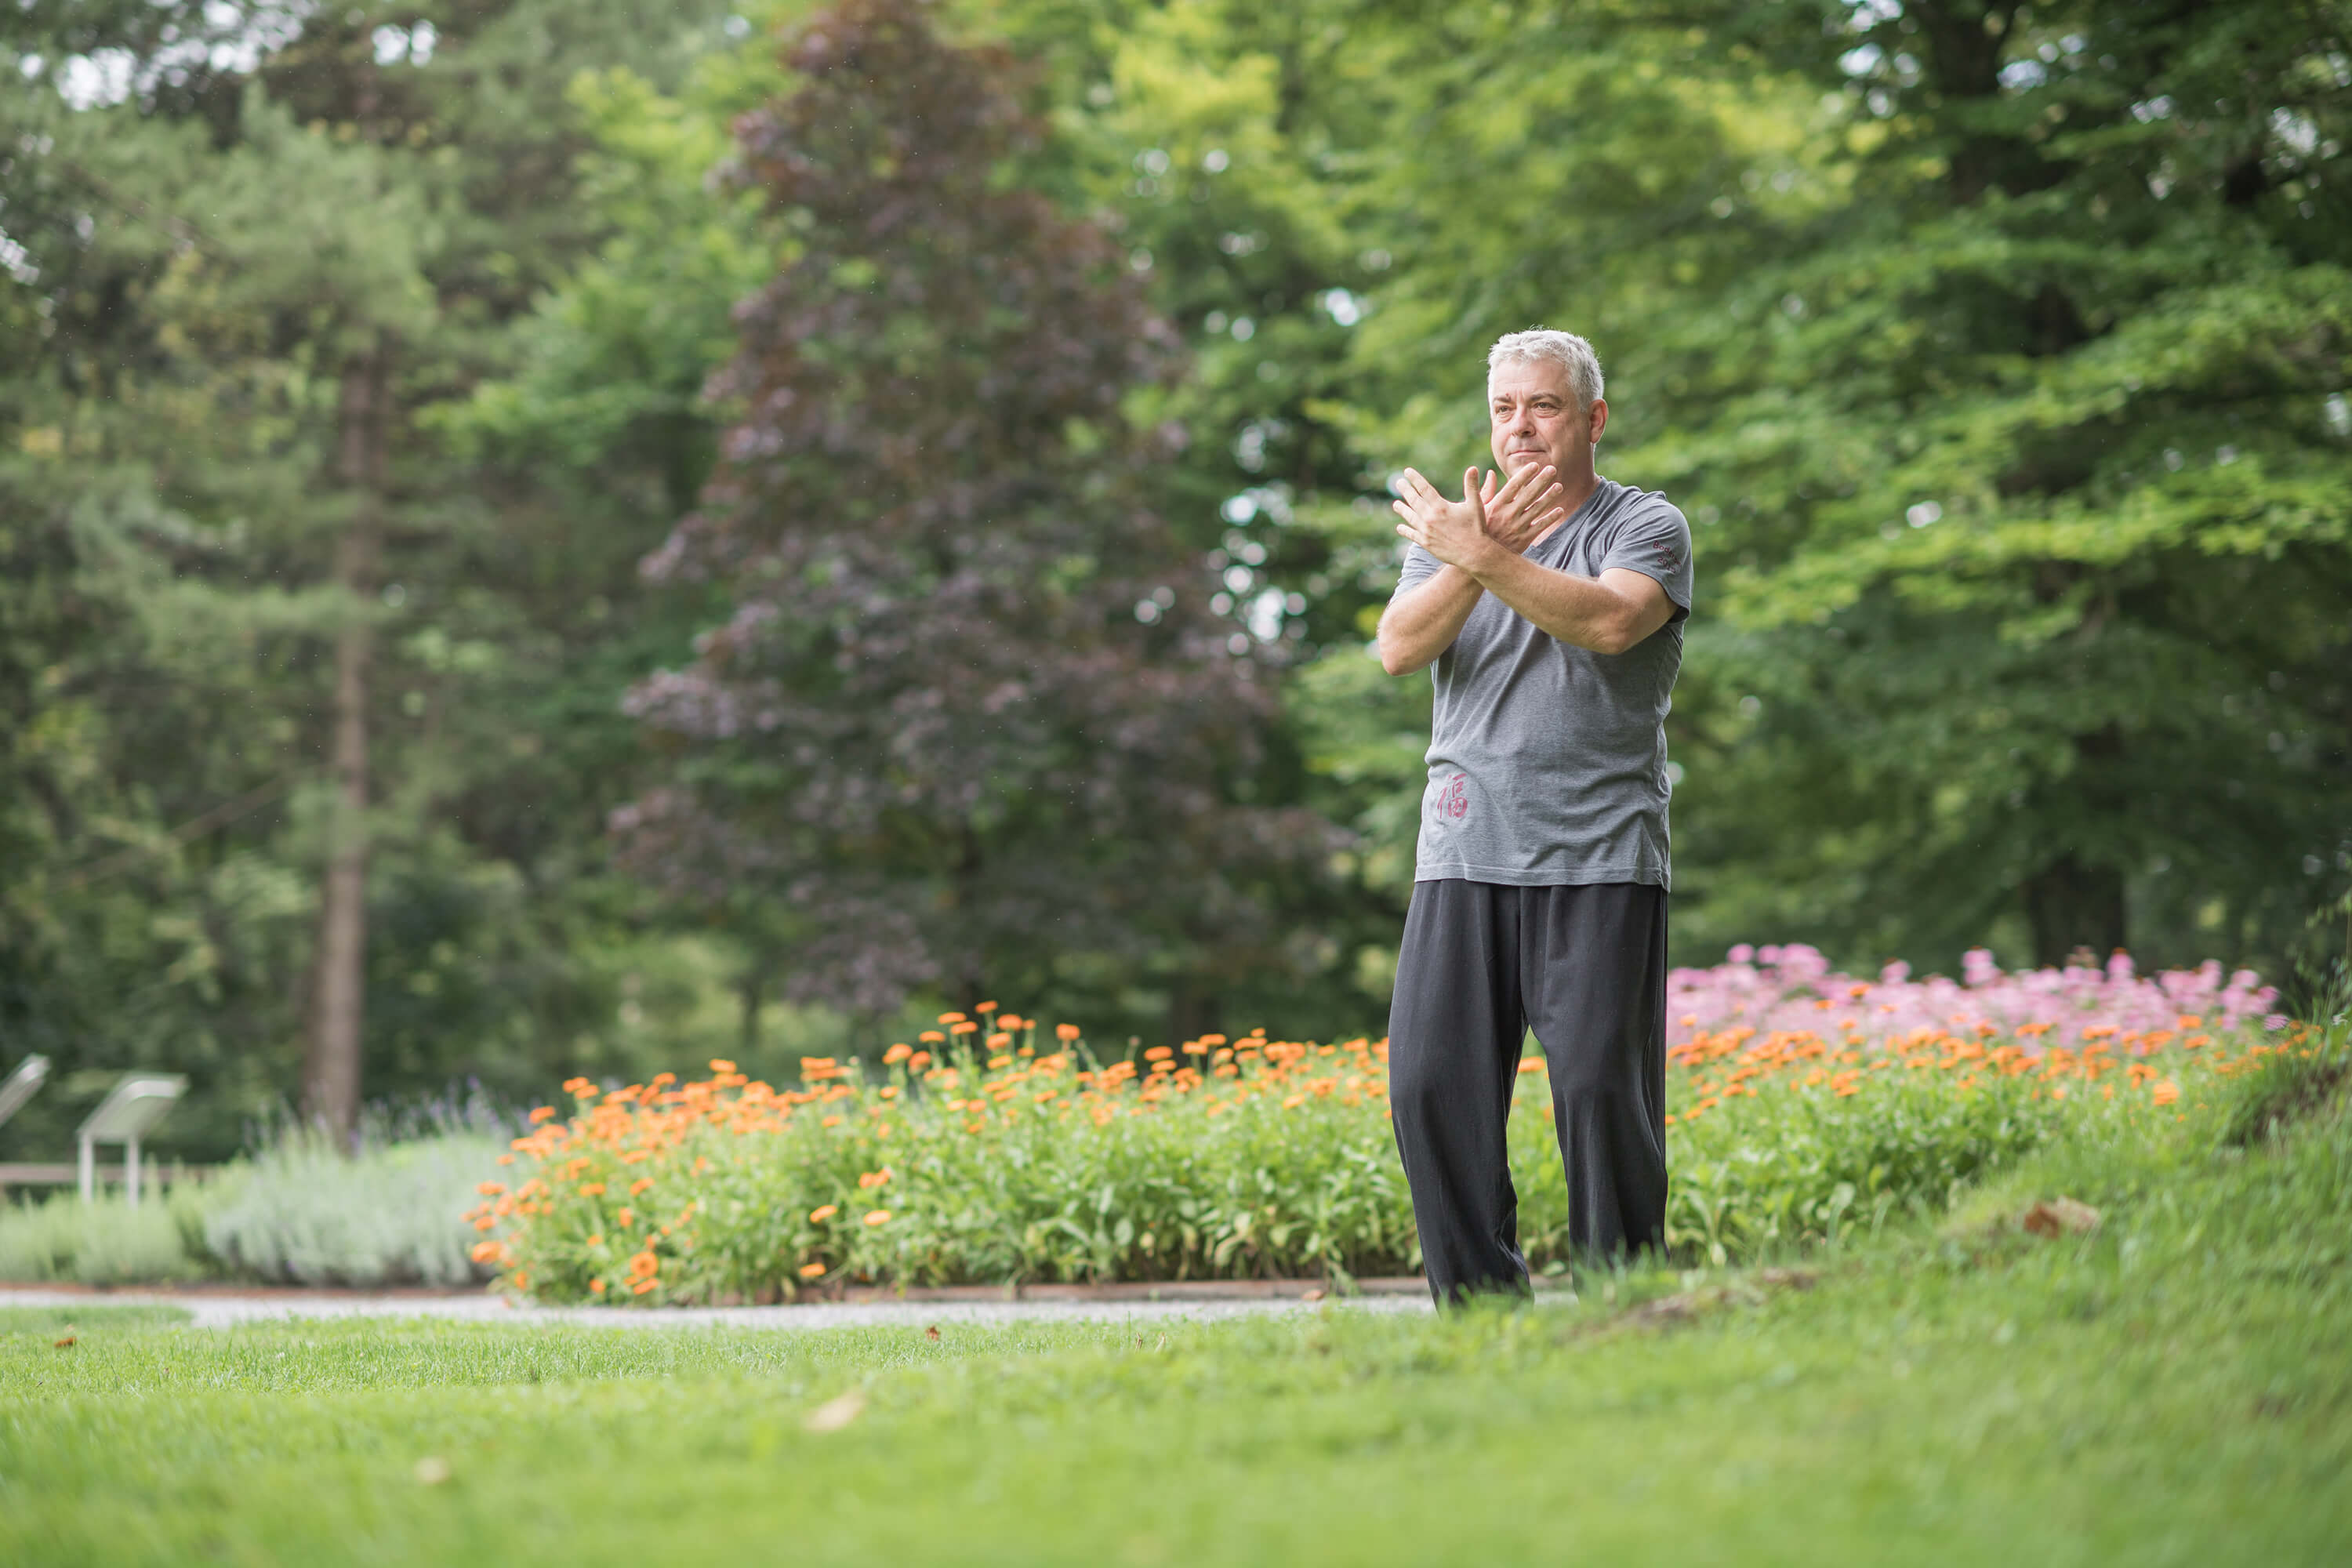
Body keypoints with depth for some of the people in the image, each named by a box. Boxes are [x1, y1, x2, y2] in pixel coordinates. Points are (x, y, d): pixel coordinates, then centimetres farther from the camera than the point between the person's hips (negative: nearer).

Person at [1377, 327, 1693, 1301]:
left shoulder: (1646, 526, 4)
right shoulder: (1451, 528, 18)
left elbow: (1610, 620, -18)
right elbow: (1399, 648, 0)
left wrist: (1483, 557, -19)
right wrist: (1478, 554, -14)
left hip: (1601, 859, -4)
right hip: (1465, 854, 4)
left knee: (1601, 1087, -8)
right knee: (1431, 1084, -4)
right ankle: (1479, 1304, 4)